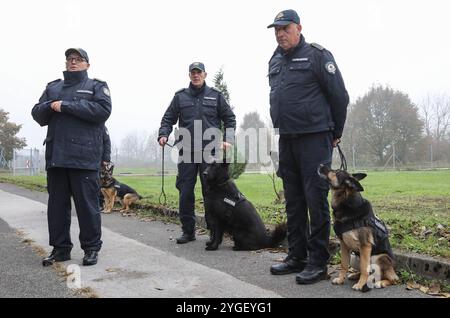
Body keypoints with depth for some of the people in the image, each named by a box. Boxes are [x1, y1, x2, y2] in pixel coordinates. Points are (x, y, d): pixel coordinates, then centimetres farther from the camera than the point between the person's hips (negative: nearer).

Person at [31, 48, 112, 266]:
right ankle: (60, 248, 19)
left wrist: (65, 106, -12)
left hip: (84, 156, -5)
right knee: (57, 203, 8)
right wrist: (50, 106, -8)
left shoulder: (96, 86, 7)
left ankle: (91, 248, 10)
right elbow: (37, 114, 16)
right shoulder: (53, 87, 22)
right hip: (55, 156, 5)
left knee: (87, 203, -2)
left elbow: (103, 110, -11)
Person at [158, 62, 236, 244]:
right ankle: (188, 231, 15)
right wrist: (163, 135, -7)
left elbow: (229, 118, 10)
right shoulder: (180, 97, 10)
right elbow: (168, 118, 11)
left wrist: (228, 139, -2)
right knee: (185, 192, 2)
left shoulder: (215, 96, 9)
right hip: (187, 152, 1)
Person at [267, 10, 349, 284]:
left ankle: (318, 262, 4)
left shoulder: (317, 55, -5)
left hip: (314, 138, -7)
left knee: (316, 199, -5)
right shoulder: (275, 61, 16)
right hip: (287, 139, 7)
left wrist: (336, 134, 0)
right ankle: (296, 257, 22)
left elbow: (340, 96, -5)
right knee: (294, 201, 11)